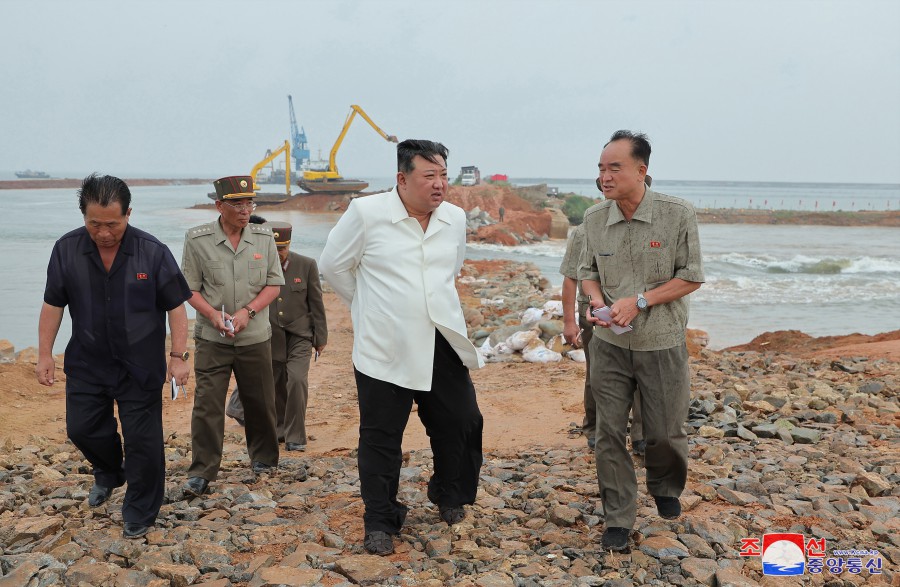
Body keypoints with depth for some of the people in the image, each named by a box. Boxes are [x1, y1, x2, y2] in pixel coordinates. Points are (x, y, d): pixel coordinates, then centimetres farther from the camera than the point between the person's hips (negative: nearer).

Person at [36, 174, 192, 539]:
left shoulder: (153, 252, -13)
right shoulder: (67, 250, -6)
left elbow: (175, 306, -7)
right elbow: (53, 304, 3)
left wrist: (178, 356, -11)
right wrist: (45, 354, 2)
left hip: (140, 367, -3)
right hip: (86, 364, 3)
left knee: (142, 440, 2)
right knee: (81, 428, 12)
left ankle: (139, 515, 20)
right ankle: (109, 472, 44)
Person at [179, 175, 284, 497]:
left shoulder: (264, 237, 2)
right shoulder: (197, 239, -4)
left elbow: (274, 284, 3)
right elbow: (189, 287, 0)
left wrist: (248, 311, -12)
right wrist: (213, 314, -16)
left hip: (255, 337, 2)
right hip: (212, 338, -2)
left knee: (260, 402, 12)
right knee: (207, 404, -4)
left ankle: (263, 458, 32)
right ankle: (201, 472, 5)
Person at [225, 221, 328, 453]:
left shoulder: (307, 265, -5)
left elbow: (316, 303, 0)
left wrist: (321, 337, 1)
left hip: (299, 335, -1)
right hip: (270, 336, 2)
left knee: (297, 380, -17)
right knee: (276, 386, 12)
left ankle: (295, 436, -5)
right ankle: (280, 429, 34)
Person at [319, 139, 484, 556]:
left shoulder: (455, 218, 4)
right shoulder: (366, 213, -9)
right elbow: (332, 265, 3)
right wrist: (369, 307, 9)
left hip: (444, 345, 4)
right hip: (385, 349, -4)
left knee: (462, 425, 11)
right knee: (380, 439, 5)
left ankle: (448, 497, 38)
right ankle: (380, 523, 22)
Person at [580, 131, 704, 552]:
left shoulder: (677, 215, -13)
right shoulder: (594, 218, -2)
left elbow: (691, 277, -8)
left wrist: (639, 301, -18)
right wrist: (597, 301, -13)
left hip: (662, 344, -2)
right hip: (609, 344, 2)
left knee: (665, 433, 10)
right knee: (609, 433, 3)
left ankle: (665, 489, 42)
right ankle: (618, 519, 18)